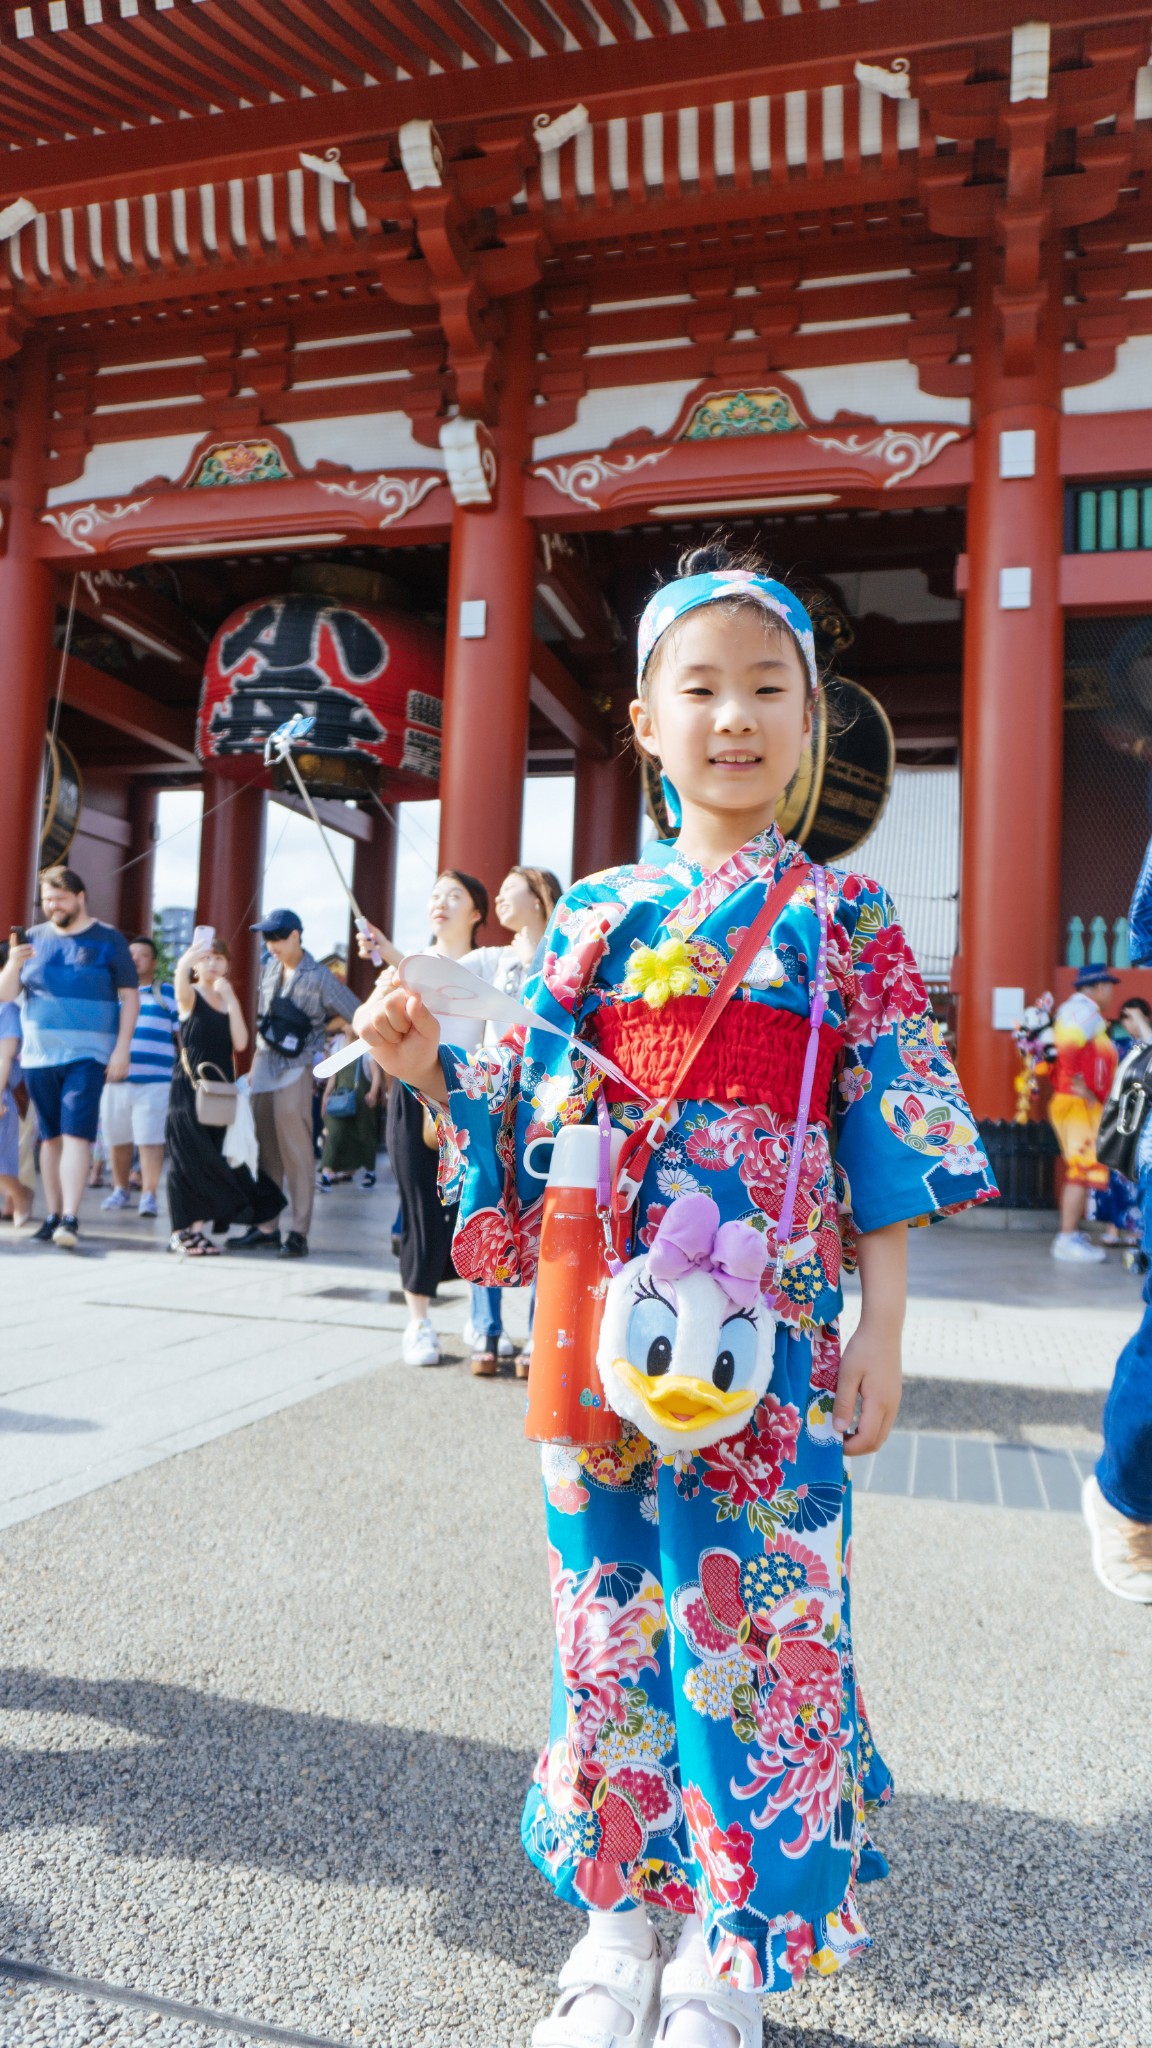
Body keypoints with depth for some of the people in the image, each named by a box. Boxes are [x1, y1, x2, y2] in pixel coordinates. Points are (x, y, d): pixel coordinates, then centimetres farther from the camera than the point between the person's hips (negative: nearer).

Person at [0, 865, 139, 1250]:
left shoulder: (108, 940, 1)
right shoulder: (34, 938, 10)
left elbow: (129, 997, 1)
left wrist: (122, 1049, -8)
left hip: (87, 1054, -4)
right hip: (39, 1054, 4)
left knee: (76, 1133, -12)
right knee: (50, 1135, 8)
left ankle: (70, 1218, -15)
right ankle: (53, 1215, 15)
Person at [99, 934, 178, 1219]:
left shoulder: (168, 993, 9)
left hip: (154, 1081, -3)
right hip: (114, 1079, 3)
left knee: (150, 1140, -10)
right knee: (117, 1140, 9)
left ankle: (148, 1195, -8)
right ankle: (120, 1190, 24)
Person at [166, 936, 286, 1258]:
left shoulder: (228, 1001, 13)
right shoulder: (190, 996, -3)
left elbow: (240, 1043, -3)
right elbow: (182, 967, -29)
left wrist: (230, 996, -5)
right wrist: (204, 946, -18)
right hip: (189, 1087, -5)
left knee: (215, 1160, 5)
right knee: (189, 1159, -4)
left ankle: (196, 1228, 12)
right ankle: (183, 1231, 2)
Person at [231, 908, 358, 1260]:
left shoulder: (319, 977, -9)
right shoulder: (270, 968, 10)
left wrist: (318, 1035, -4)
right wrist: (256, 1063, 14)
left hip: (295, 1070, -6)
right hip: (264, 1066, 7)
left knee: (296, 1152, -7)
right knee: (265, 1150, 8)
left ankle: (298, 1233, -3)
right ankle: (266, 1228, 15)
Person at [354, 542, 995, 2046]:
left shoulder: (844, 917, 2)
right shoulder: (595, 916, 7)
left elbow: (885, 1140, 0)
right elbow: (536, 1123, 11)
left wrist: (883, 1325, -3)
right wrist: (431, 1068, -4)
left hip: (769, 1329, -2)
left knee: (752, 1621, 5)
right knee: (611, 1610, 12)